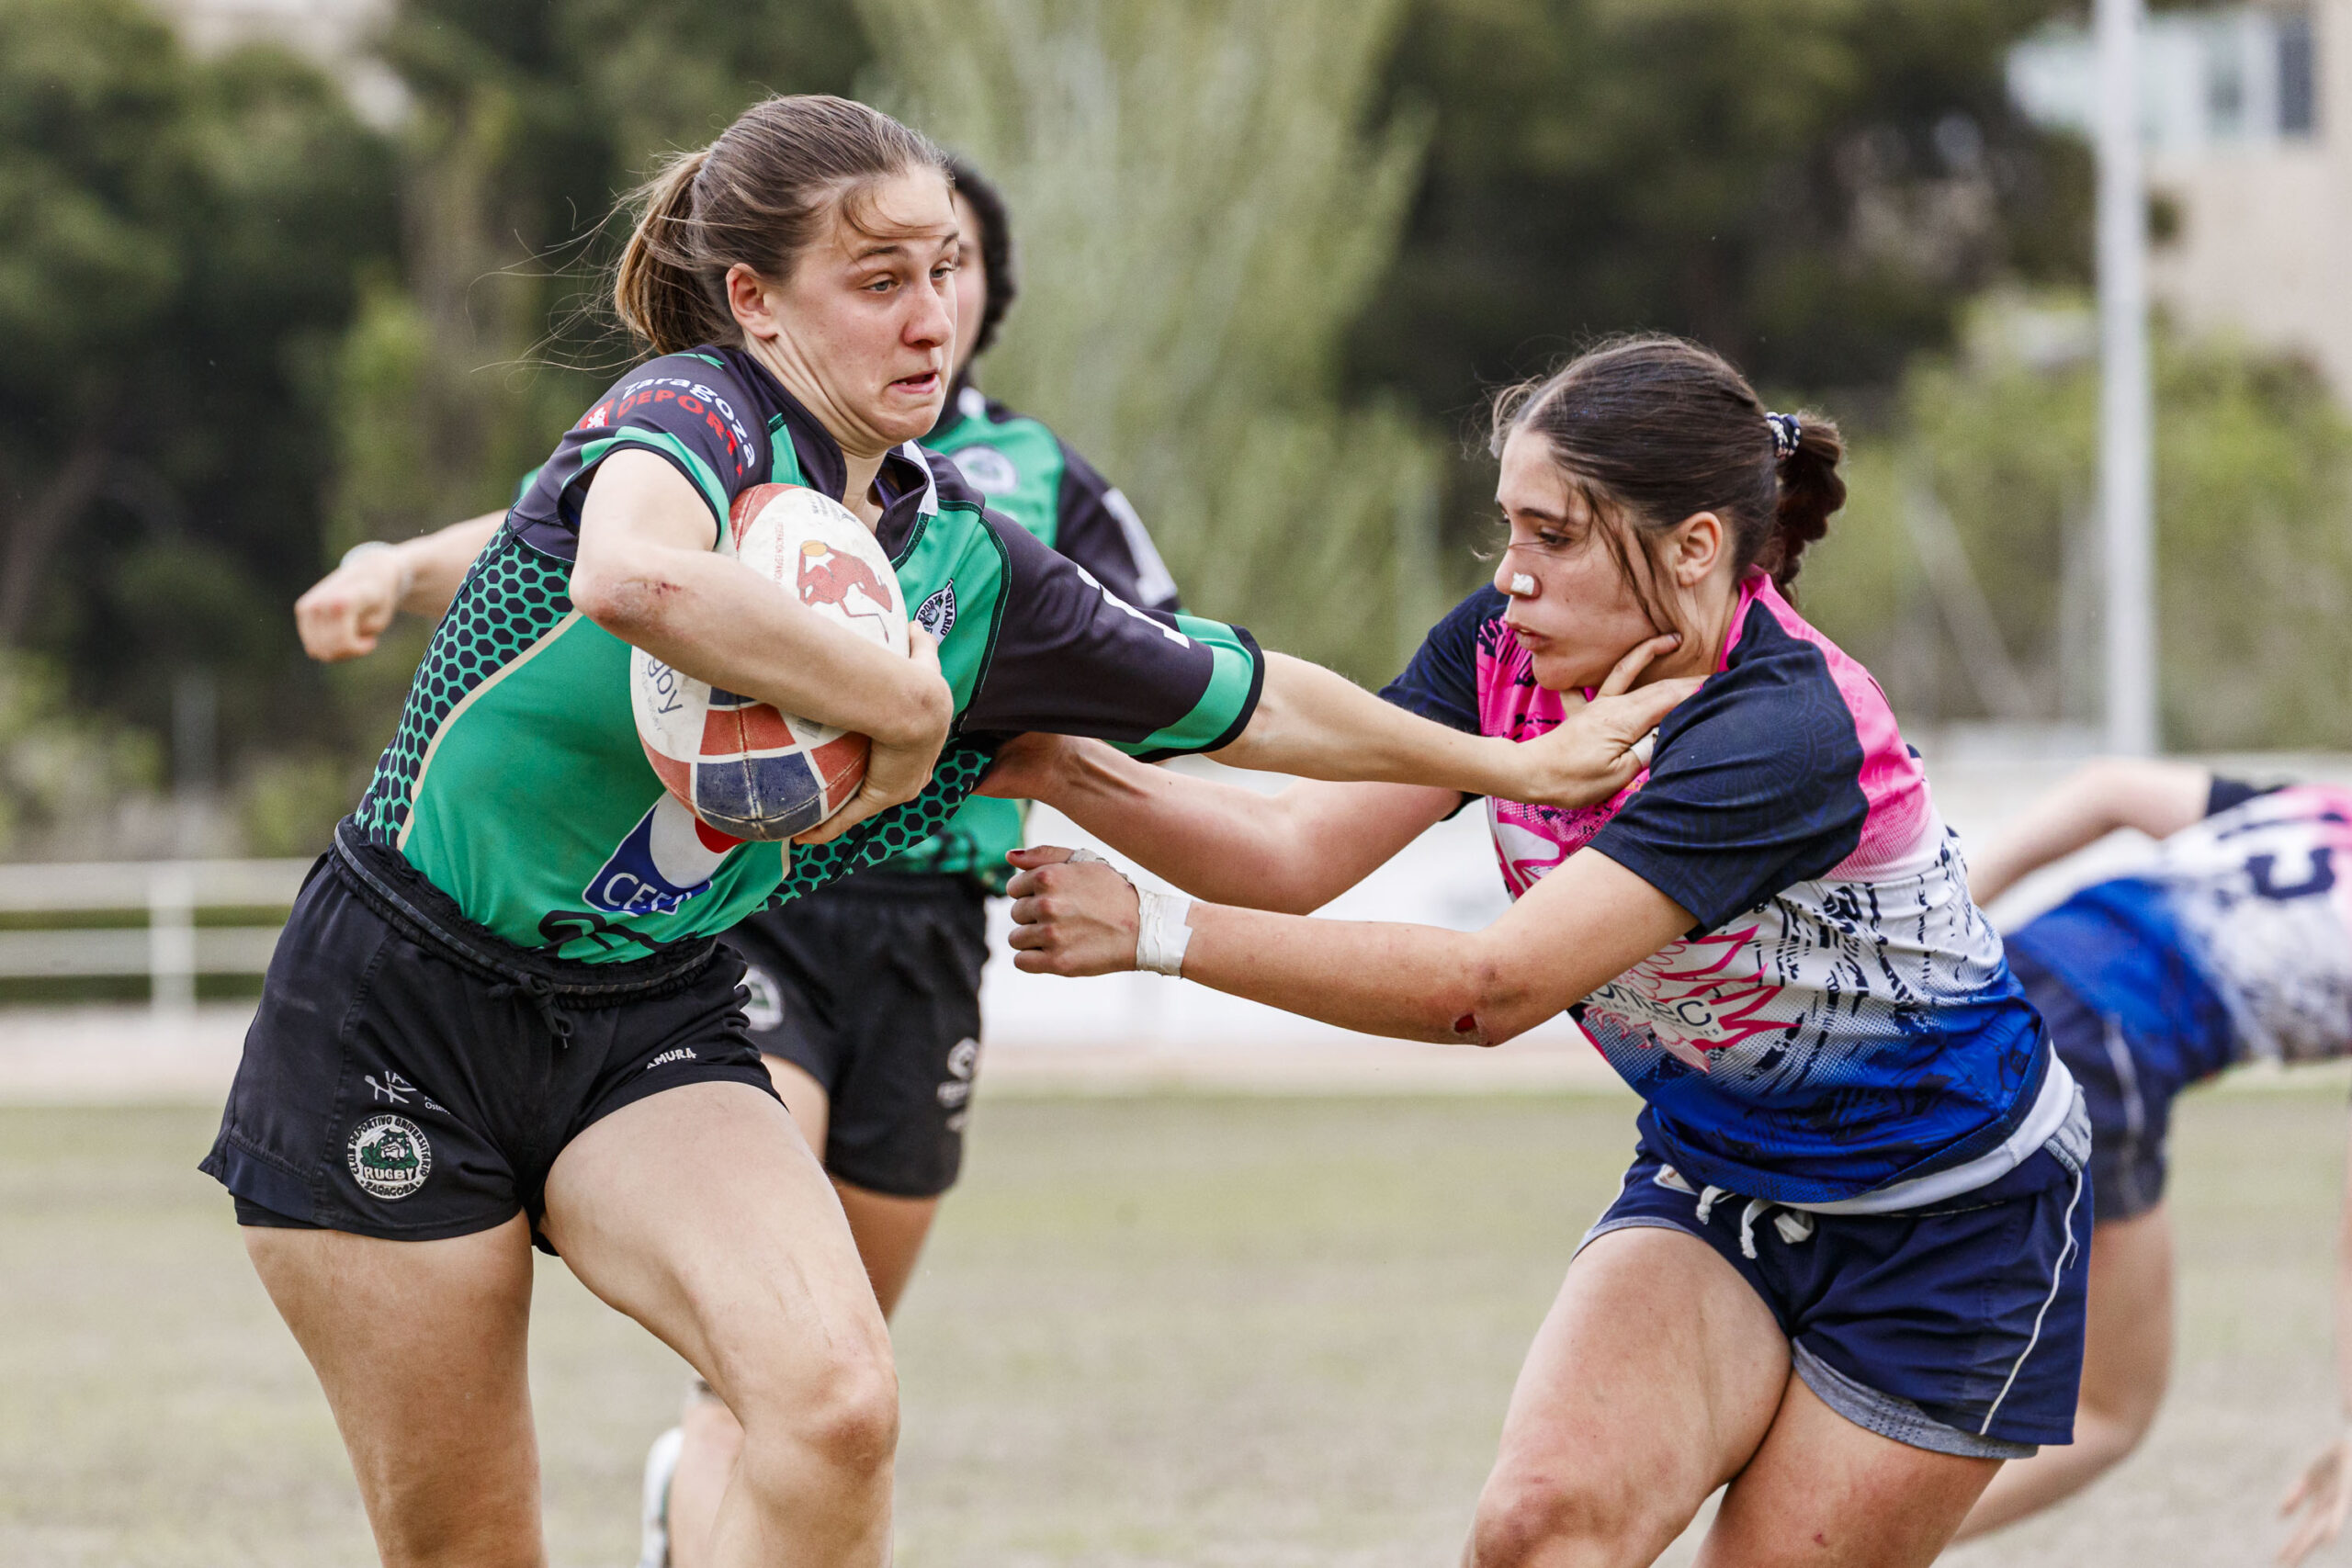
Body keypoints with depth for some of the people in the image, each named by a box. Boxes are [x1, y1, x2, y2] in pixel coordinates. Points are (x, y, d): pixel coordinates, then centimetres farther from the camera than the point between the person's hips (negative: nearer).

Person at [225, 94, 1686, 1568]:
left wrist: (1509, 761, 24)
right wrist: (902, 702, -32)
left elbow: (1248, 698, 17)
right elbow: (632, 576, -44)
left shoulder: (967, 563, 1)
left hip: (657, 1022, 5)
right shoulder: (701, 413, -18)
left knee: (838, 1402, -22)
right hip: (399, 1004, -5)